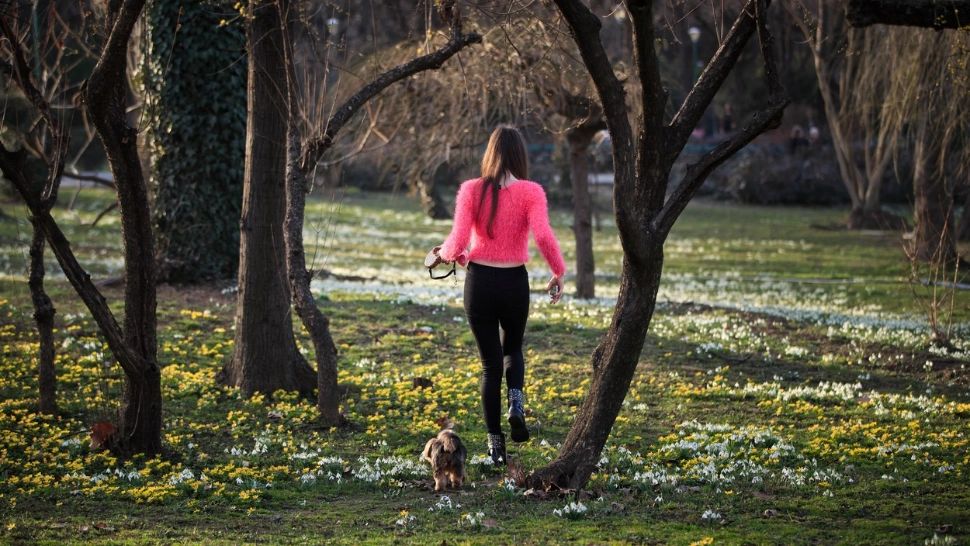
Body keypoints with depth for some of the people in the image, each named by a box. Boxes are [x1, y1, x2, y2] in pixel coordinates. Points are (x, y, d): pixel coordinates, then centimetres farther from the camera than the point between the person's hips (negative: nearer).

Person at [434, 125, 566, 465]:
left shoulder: (471, 190, -5)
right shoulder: (530, 192, -7)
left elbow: (458, 242, -11)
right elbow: (543, 236, -20)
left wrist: (447, 253, 11)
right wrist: (559, 272, -6)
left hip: (479, 281, 0)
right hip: (515, 282, 0)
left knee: (490, 363, 11)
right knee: (512, 349, 27)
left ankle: (495, 443, 8)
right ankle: (516, 405, -1)